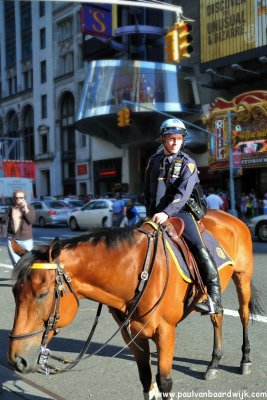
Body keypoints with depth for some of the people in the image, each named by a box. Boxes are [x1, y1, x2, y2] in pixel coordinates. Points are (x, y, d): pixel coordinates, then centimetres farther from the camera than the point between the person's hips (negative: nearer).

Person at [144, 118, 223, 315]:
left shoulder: (187, 163, -1)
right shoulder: (154, 160, 13)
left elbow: (183, 193, -15)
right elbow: (147, 190, 20)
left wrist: (167, 213, -27)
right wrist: (151, 212, 8)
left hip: (180, 211, -5)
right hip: (157, 213, 5)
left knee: (199, 247, -23)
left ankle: (214, 297, -23)